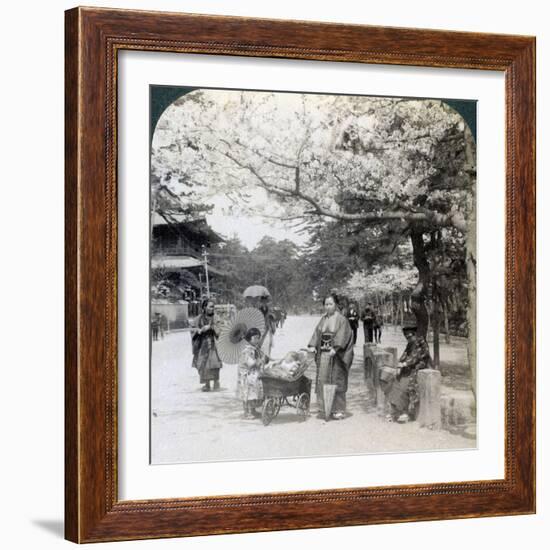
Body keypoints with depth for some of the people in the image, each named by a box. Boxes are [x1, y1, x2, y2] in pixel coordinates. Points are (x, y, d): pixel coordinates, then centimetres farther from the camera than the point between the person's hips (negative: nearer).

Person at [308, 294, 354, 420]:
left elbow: (341, 336, -16)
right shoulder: (323, 319, 14)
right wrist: (312, 346, -7)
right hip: (323, 355, 5)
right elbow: (317, 333, 9)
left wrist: (335, 348, -28)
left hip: (336, 356, -5)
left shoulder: (341, 320, -5)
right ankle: (324, 408, 11)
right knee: (322, 381, 4)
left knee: (336, 381, -4)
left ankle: (339, 410, 2)